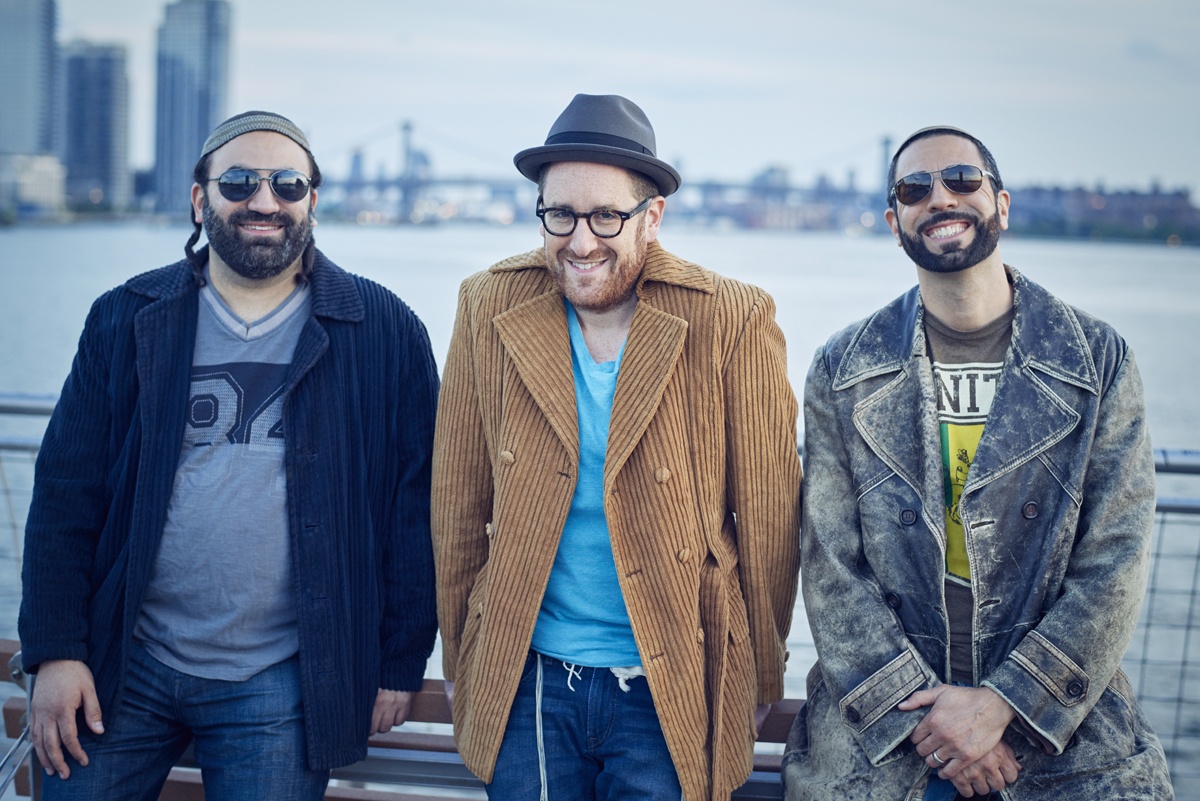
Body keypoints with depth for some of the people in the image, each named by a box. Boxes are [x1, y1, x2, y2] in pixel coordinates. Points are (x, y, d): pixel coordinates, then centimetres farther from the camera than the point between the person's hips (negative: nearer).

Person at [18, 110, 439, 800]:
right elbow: (67, 494, 3)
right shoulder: (127, 321, 4)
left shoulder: (386, 332, -1)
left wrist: (400, 663, -1)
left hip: (279, 689, -2)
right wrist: (55, 651, -3)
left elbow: (417, 507, 0)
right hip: (124, 669, 2)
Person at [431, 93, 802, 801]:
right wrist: (461, 662, 9)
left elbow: (768, 521, -2)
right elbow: (460, 503, 5)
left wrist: (761, 685, 4)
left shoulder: (733, 324, -10)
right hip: (527, 684, 2)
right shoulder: (492, 310, -3)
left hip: (671, 694, -2)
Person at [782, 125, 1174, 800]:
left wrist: (1003, 704, -12)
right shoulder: (843, 373, 2)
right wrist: (918, 708, -13)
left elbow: (1116, 562, -5)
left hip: (1061, 714, 0)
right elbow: (831, 566, -3)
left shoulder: (1100, 359, 0)